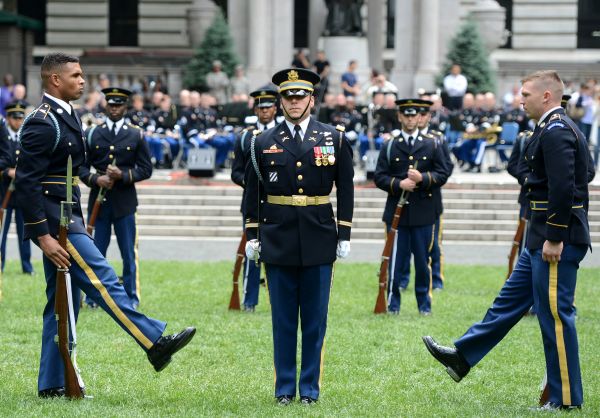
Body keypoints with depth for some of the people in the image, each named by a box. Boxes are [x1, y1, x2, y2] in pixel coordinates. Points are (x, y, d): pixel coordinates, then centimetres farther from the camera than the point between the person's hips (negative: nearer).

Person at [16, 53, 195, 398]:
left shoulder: (66, 116, 15)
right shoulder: (42, 123, -15)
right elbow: (27, 182, -19)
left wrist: (79, 223, 21)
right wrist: (43, 236, -22)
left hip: (67, 218, 10)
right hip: (53, 221, -10)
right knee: (103, 281, -11)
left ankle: (53, 384, 13)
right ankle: (156, 342, -12)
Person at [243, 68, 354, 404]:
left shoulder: (335, 139, 3)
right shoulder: (264, 142, 5)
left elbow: (346, 189, 5)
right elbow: (253, 192, 9)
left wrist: (344, 235, 1)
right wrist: (252, 236, 5)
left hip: (319, 241, 0)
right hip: (278, 240, 0)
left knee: (315, 318, 4)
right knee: (283, 319, 5)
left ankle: (310, 388, 12)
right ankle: (285, 387, 12)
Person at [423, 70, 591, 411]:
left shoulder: (556, 131, -17)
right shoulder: (560, 128, 16)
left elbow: (563, 188, -25)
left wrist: (555, 239, -24)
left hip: (557, 239, -11)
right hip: (545, 237, 11)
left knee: (555, 314, -4)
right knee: (511, 300, 17)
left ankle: (567, 397, 2)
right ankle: (462, 357, 27)